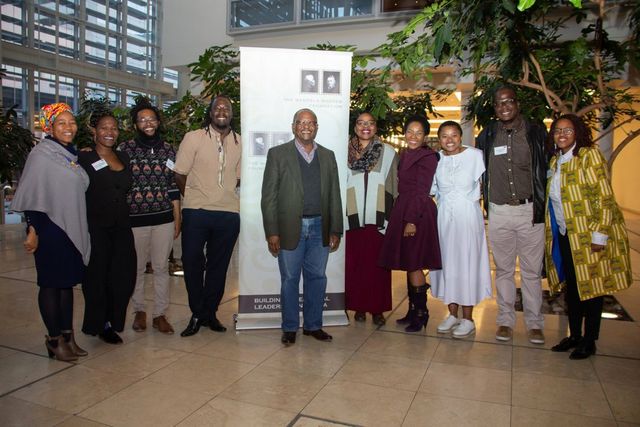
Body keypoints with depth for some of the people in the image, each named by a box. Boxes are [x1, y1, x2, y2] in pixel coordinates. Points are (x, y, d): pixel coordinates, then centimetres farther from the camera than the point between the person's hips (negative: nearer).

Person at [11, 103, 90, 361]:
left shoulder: (71, 154, 12)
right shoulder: (42, 155, -8)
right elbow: (32, 196, -12)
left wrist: (80, 230, 14)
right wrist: (33, 230, -16)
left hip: (73, 230, 7)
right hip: (50, 230, -7)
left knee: (68, 282, 11)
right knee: (51, 283, 2)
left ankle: (68, 336, 20)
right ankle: (55, 340, 13)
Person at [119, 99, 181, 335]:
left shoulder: (168, 150, 6)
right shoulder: (125, 149, 1)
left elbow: (174, 187, 8)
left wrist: (177, 220, 5)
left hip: (164, 219, 1)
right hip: (134, 219, -1)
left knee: (161, 267, 6)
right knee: (136, 268, 10)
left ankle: (160, 314, 18)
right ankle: (139, 311, 28)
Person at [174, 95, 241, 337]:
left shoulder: (239, 143, 7)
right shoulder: (193, 138, -1)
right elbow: (180, 175, 1)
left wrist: (222, 195, 6)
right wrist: (195, 198, 5)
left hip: (228, 213, 2)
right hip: (196, 212, -2)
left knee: (218, 266, 11)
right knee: (192, 263, 4)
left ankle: (210, 313, 27)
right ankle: (197, 314, 22)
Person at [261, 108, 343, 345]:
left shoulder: (328, 156, 11)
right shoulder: (278, 154, 1)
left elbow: (334, 195, 10)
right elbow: (268, 196, -3)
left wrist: (336, 230, 4)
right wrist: (272, 232, -9)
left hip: (320, 228, 3)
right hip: (290, 228, -3)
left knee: (317, 278, 11)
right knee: (290, 280, 7)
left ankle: (313, 325, 26)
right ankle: (290, 328, 22)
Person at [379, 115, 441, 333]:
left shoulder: (427, 157, -10)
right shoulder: (405, 155, 15)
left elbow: (421, 192, -15)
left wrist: (412, 220, -19)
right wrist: (402, 216, 11)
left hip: (417, 214, -8)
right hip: (402, 212, 8)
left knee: (414, 265, -3)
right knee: (409, 264, 13)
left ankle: (421, 313, 10)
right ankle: (414, 311, 23)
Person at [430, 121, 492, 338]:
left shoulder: (474, 155, -5)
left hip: (468, 216, -3)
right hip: (444, 216, 4)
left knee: (467, 262, 2)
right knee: (446, 262, 8)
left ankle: (468, 319, 13)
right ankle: (452, 314, 22)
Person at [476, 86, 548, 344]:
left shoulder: (536, 132, 2)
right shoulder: (486, 136, 6)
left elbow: (546, 170, 4)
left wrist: (541, 206, -1)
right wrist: (485, 204, 7)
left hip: (530, 211, -1)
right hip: (499, 212, 2)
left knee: (532, 270, 5)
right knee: (503, 269, 10)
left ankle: (534, 323, 18)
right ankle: (505, 320, 20)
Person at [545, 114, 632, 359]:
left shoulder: (589, 155, -10)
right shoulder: (555, 160, 11)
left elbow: (604, 197, -15)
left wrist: (600, 235, -19)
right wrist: (551, 231, 14)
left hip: (589, 234, -7)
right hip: (565, 234, 7)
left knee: (591, 286, 3)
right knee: (571, 286, 12)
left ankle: (589, 341, 16)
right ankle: (574, 336, 25)